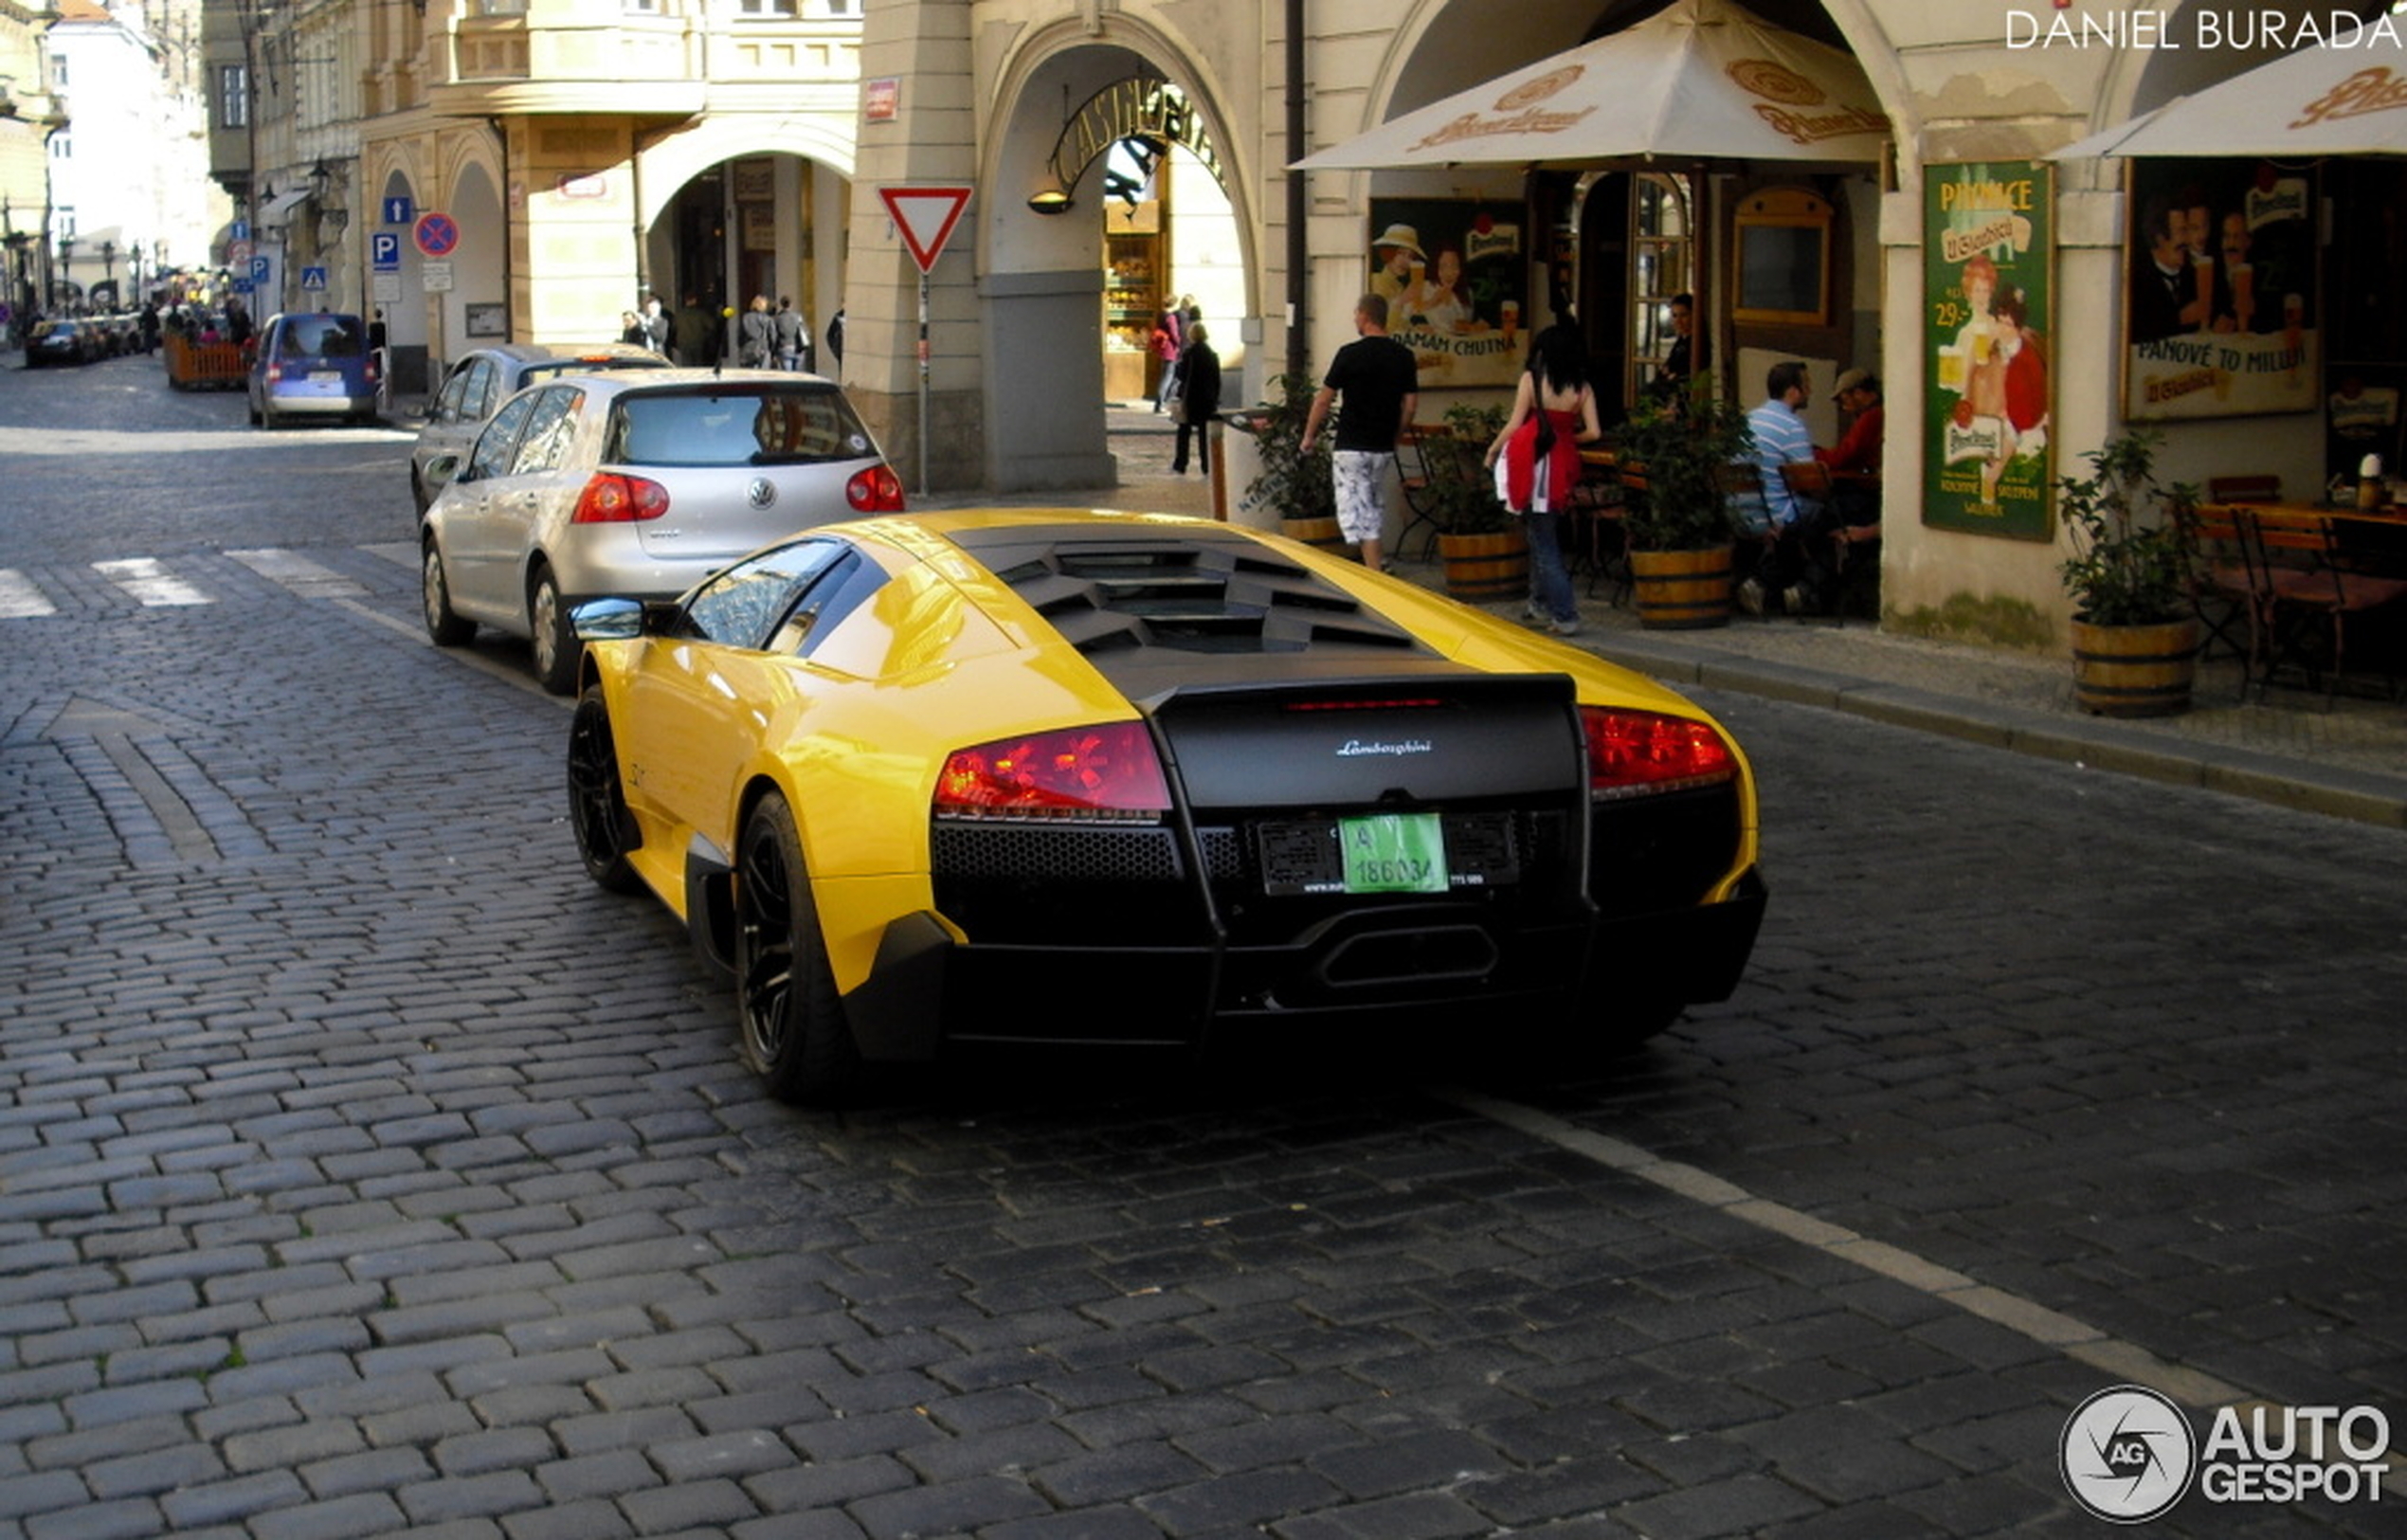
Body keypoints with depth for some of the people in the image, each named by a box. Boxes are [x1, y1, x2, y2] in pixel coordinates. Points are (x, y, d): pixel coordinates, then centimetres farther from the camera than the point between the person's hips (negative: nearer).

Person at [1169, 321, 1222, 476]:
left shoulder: (1189, 353, -12)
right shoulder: (1212, 355, 3)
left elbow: (1182, 376, -13)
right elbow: (1217, 380, 7)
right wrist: (1215, 400, 13)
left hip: (1191, 399, -4)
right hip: (1208, 399, 4)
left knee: (1184, 432, 8)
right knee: (1205, 433, 7)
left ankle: (1180, 466, 9)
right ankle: (1207, 467, 4)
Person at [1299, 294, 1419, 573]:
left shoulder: (1350, 354, -11)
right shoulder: (1404, 356, 2)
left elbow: (1324, 400, -6)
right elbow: (1410, 403, 5)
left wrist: (1309, 437, 5)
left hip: (1352, 447, -5)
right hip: (1384, 446, 6)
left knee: (1356, 513, -5)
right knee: (1376, 509, 19)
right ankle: (1373, 568, 25)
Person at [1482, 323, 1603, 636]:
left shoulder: (1531, 379, -7)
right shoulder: (1582, 388, 2)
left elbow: (1515, 425, -9)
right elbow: (1593, 432, -3)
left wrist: (1493, 449, 7)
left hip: (1534, 466, -4)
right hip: (1562, 466, 4)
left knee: (1543, 542, 0)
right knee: (1545, 535, 22)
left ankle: (1565, 616, -4)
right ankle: (1540, 601, 31)